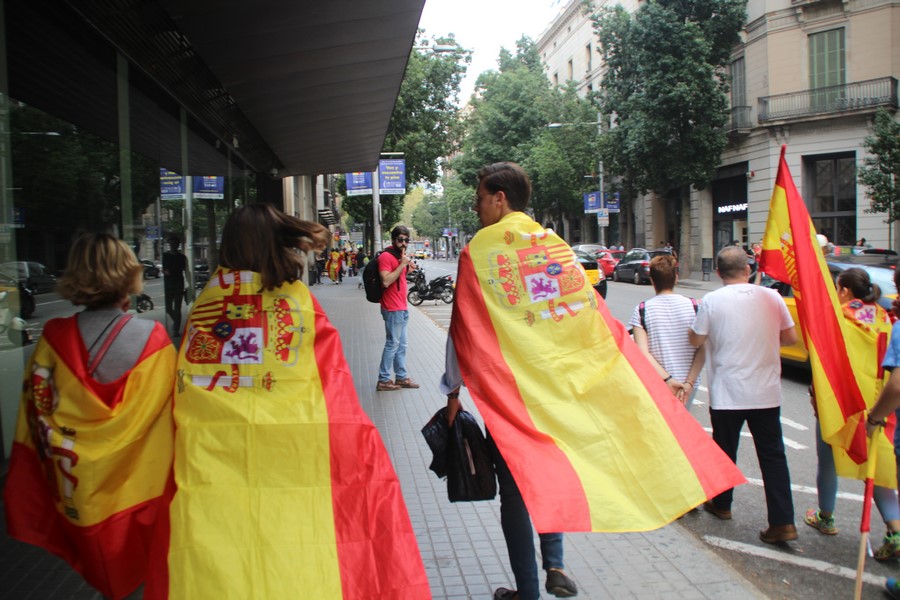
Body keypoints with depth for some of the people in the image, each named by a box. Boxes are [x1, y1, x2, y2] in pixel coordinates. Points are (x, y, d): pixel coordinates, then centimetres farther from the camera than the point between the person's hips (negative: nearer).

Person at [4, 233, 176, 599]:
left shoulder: (54, 338, -12)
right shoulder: (153, 339, -17)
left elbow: (38, 412, -6)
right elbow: (171, 409, -12)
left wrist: (60, 454, 7)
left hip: (83, 485, 2)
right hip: (140, 482, -2)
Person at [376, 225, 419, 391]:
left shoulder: (400, 256, 15)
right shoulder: (386, 256, -13)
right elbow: (386, 281, -26)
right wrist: (402, 264, -23)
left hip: (402, 308, 9)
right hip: (392, 309, -9)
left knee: (401, 345, 14)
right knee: (392, 344, -5)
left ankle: (401, 377, 23)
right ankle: (383, 380, 2)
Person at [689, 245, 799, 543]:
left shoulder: (712, 301, -11)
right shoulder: (771, 297, -3)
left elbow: (695, 340, -3)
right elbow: (790, 337, 6)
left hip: (727, 393, -2)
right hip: (766, 392, 2)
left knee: (725, 449, 16)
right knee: (773, 454, 7)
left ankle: (721, 503, 34)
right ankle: (783, 521, 3)